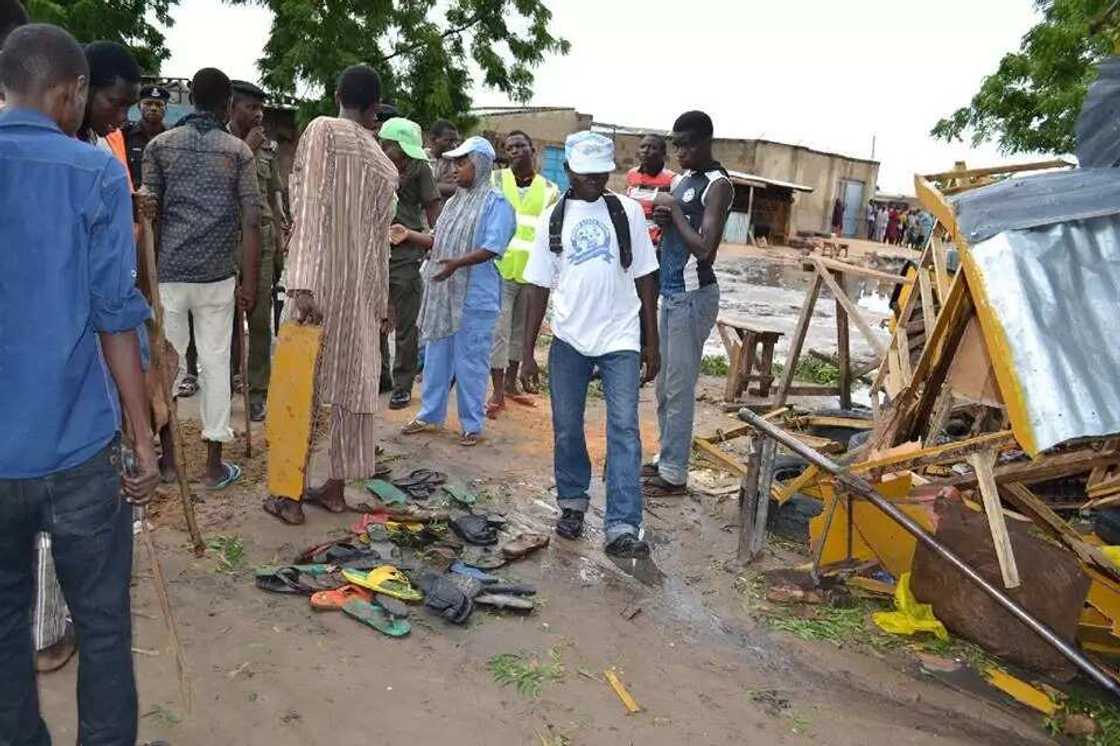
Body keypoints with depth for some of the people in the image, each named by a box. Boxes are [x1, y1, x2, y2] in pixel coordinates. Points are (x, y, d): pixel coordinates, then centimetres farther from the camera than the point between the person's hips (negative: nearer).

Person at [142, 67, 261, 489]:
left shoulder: (159, 146, 5)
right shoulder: (238, 150, 2)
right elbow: (250, 221, -5)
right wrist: (250, 283, -2)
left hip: (167, 273, 1)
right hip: (217, 276, -1)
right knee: (215, 364, 5)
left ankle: (166, 458, 21)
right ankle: (213, 465, 9)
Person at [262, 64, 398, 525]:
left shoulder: (322, 130, -6)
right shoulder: (385, 164, 10)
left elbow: (311, 207, -17)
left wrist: (301, 282, -23)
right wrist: (381, 302, 20)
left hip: (320, 281, -5)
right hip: (362, 289, 5)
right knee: (350, 387, 11)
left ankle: (290, 497, 11)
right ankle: (335, 487, 22)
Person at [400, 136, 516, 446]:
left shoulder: (496, 203, -9)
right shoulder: (454, 201, 14)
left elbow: (492, 248, -19)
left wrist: (458, 263, -29)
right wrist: (409, 234, 9)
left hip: (474, 297, -8)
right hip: (443, 293, 8)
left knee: (469, 362, 0)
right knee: (436, 357, 15)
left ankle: (472, 424, 14)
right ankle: (430, 414, 29)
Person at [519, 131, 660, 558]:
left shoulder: (627, 212, 3)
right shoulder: (553, 218, 5)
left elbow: (644, 278, 4)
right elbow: (540, 287, 4)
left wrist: (651, 343, 3)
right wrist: (528, 353, 1)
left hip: (621, 339, -1)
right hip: (568, 340, 2)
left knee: (624, 430, -8)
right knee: (567, 429, 10)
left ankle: (622, 528, -7)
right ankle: (572, 503, 30)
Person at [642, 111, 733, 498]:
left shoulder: (718, 185, -12)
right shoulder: (682, 179, 14)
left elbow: (705, 248, -22)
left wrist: (675, 211, -13)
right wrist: (662, 218, 0)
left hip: (693, 296, -9)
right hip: (671, 292, 9)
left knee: (679, 388, -4)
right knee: (665, 386, 14)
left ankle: (675, 475, 5)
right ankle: (666, 460, 25)